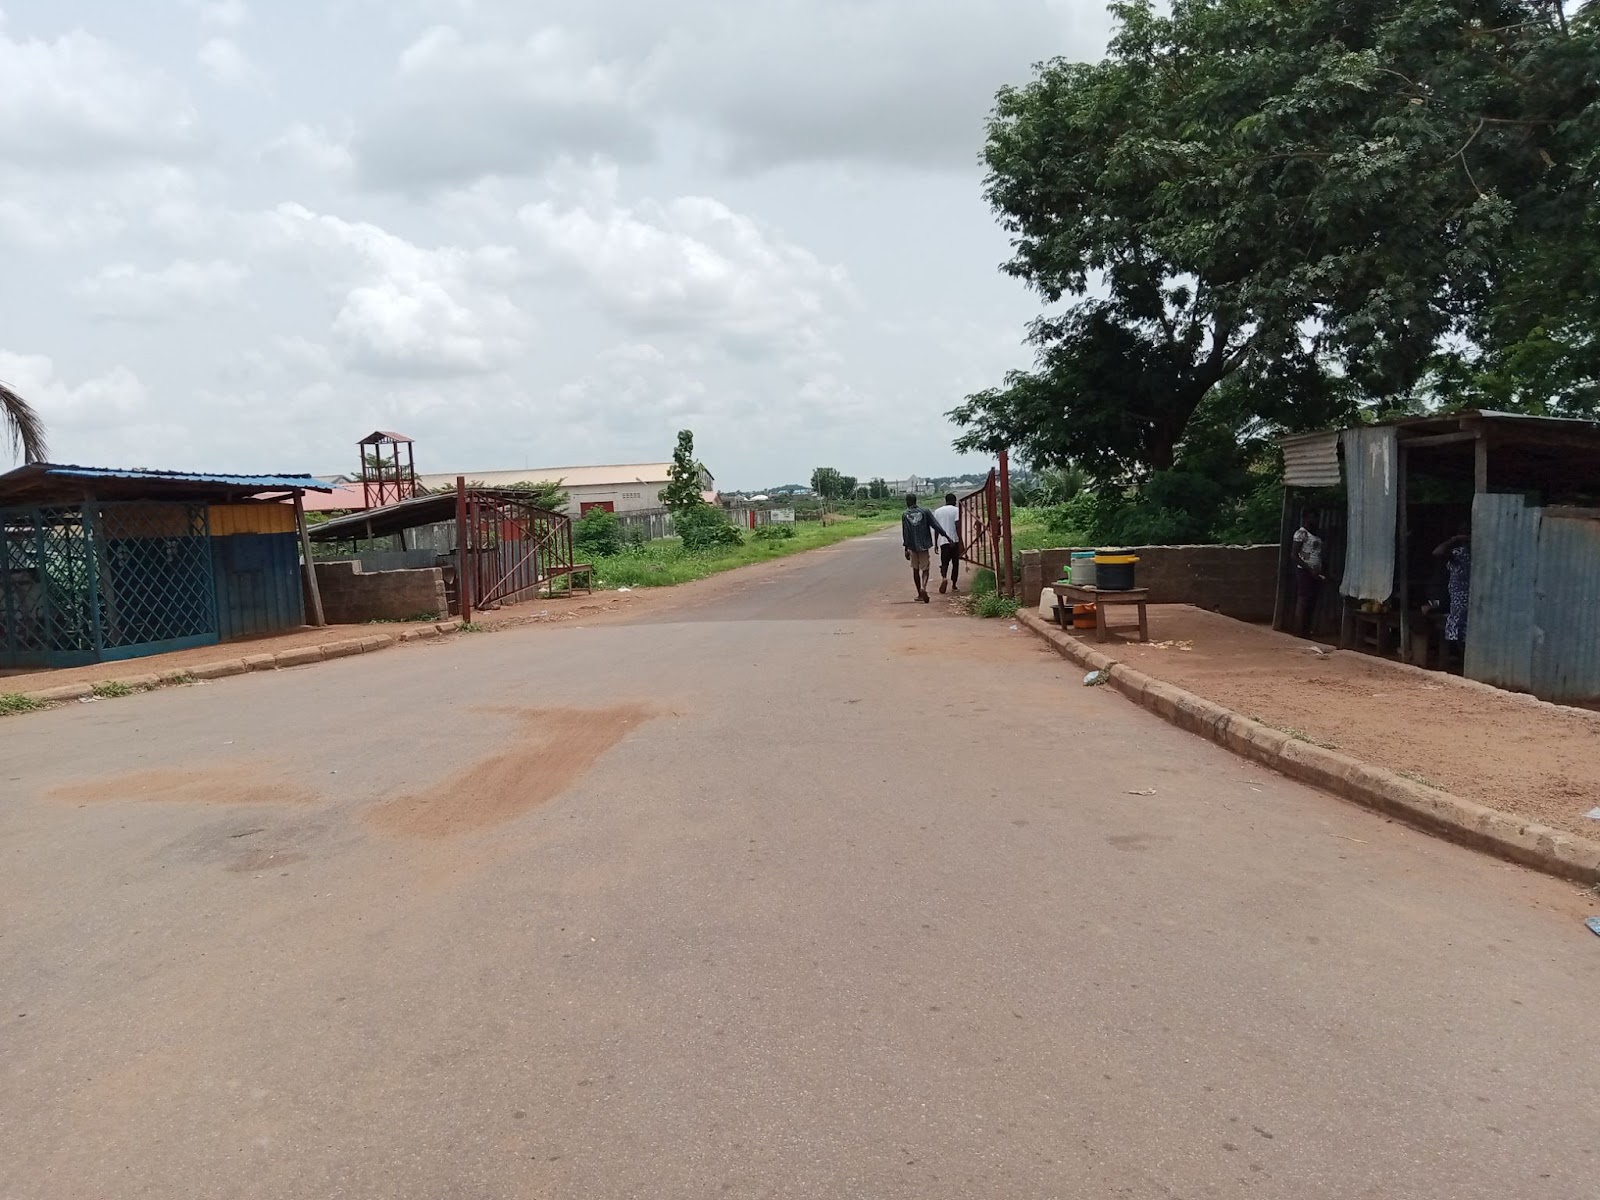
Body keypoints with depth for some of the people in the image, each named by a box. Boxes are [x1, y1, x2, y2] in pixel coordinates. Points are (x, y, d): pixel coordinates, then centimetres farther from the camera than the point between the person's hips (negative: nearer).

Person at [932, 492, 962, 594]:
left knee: (944, 563, 5)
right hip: (954, 541, -2)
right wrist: (961, 542, -9)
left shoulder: (937, 511, 10)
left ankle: (943, 577, -25)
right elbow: (958, 527, -11)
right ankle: (953, 586, 12)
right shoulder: (956, 510, -3)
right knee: (955, 563, 9)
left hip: (943, 542, 3)